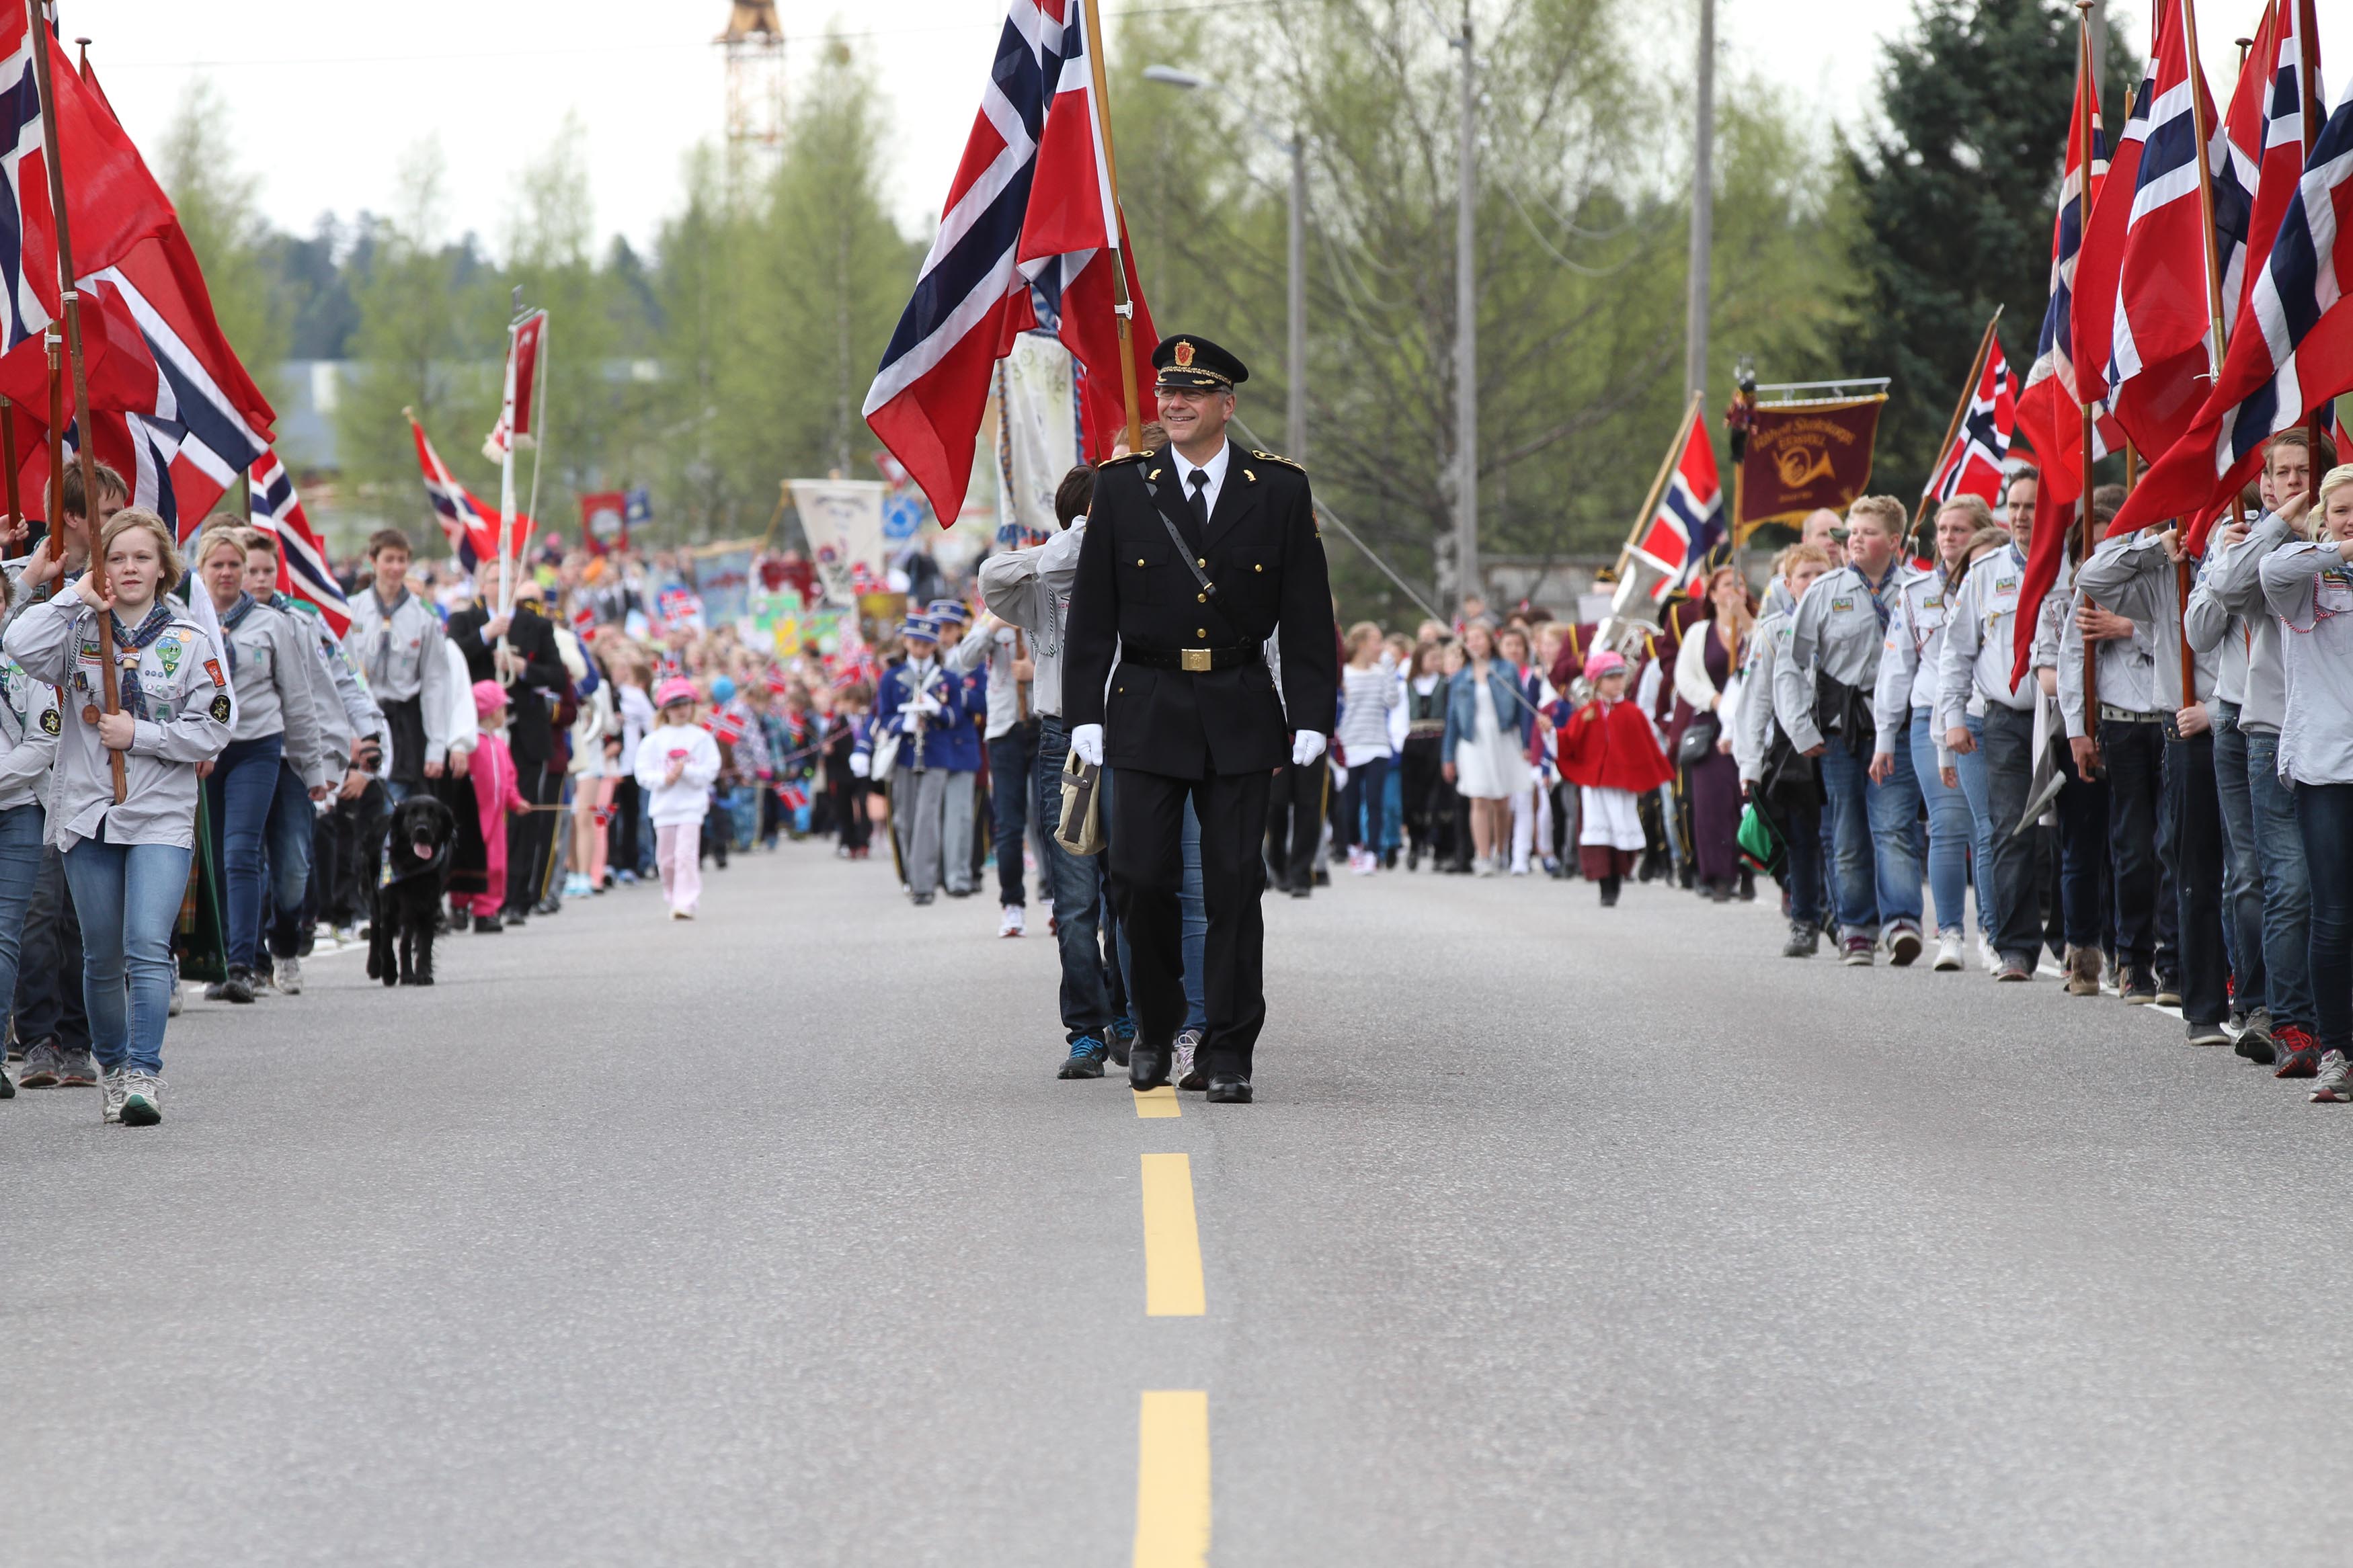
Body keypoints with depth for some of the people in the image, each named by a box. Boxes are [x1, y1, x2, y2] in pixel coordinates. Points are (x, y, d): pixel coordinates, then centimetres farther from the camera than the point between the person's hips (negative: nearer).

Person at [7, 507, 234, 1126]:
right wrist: (74, 598, -13)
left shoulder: (191, 641, 2)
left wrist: (139, 735, -10)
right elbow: (21, 646, -16)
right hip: (87, 814, 2)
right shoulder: (78, 632, 4)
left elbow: (212, 731, -2)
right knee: (102, 958, 10)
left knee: (148, 948, -16)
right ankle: (111, 1067, 26)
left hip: (162, 818, -2)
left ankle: (144, 1076, -17)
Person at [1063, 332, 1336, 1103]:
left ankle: (1229, 1055, 5)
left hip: (1240, 716, 0)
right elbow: (1092, 611, 5)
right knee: (1139, 876, -5)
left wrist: (1311, 719, -3)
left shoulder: (1278, 489, 3)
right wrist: (1086, 714, -1)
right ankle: (1156, 1024, 17)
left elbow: (1307, 614, 4)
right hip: (1146, 712, 0)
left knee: (1235, 886, -1)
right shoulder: (1123, 487, 4)